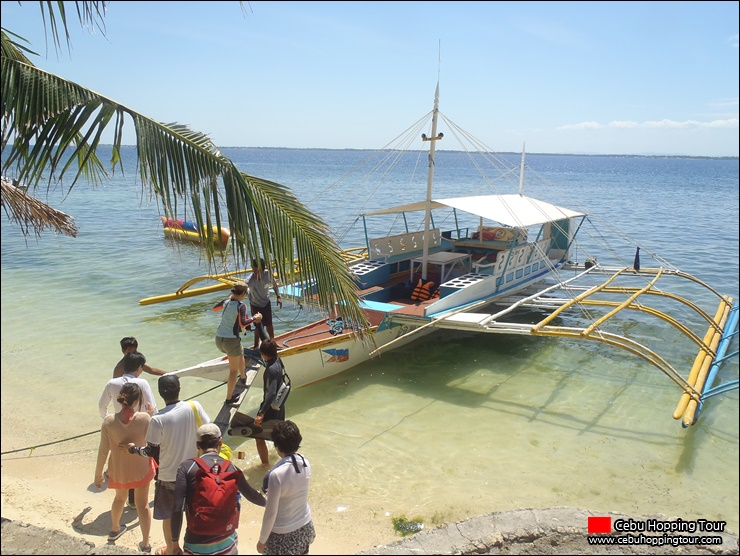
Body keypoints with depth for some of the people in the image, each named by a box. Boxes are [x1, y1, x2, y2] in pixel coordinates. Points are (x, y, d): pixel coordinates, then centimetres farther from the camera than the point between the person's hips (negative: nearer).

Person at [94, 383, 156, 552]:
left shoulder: (109, 421, -20)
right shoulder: (145, 418, -22)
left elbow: (103, 451, -12)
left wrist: (98, 474, 2)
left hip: (118, 470, 2)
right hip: (141, 468, -2)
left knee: (120, 498, 31)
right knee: (142, 504, 16)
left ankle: (114, 530, 53)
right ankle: (145, 543, 23)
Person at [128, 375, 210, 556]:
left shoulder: (158, 420, -22)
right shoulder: (194, 407, -15)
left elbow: (152, 452, -15)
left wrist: (134, 449, 3)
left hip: (169, 476, -3)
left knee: (169, 516, 20)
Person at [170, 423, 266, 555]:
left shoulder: (187, 467, -9)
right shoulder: (232, 469, -1)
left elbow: (177, 509, -15)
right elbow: (252, 496, 14)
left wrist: (175, 540, -2)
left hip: (198, 543, -2)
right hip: (226, 541, 2)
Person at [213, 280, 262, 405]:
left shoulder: (226, 302, 4)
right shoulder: (241, 306, -15)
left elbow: (214, 308, 24)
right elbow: (243, 324, -26)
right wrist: (255, 318, -12)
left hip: (219, 339, 7)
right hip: (231, 340, -7)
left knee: (241, 351, 35)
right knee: (233, 370, 9)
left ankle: (243, 376, 51)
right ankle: (229, 398, 13)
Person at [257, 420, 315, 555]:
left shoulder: (277, 474, -30)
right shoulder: (306, 463, -10)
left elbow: (271, 513, -21)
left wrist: (262, 540, -8)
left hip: (283, 533, -6)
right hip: (304, 527, 6)